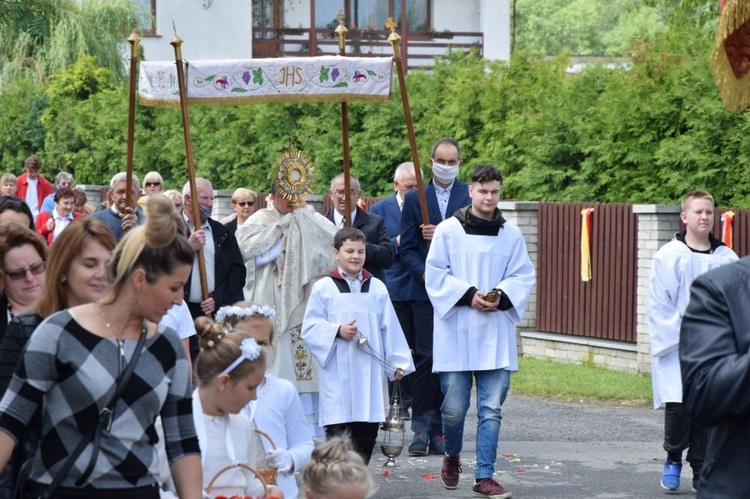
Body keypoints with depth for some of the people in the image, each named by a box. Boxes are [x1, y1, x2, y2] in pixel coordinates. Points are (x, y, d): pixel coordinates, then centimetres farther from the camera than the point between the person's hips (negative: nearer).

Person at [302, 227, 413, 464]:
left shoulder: (377, 288, 9)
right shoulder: (323, 288, 1)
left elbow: (390, 328, 10)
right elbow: (309, 328, 0)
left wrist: (399, 362, 5)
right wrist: (337, 331, -14)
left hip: (370, 372, 3)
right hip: (338, 372, -3)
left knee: (367, 431, 6)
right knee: (339, 430, -5)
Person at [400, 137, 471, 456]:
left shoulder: (470, 195, 6)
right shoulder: (414, 199, 9)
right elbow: (407, 248, 6)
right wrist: (426, 274, -10)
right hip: (425, 290, 0)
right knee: (425, 357, -6)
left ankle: (438, 430, 8)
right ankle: (421, 428, 0)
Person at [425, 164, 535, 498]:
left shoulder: (511, 235, 5)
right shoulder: (447, 230, -1)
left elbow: (523, 277, 7)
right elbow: (435, 275, -2)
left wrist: (501, 295, -12)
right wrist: (469, 294, -14)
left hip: (496, 335, 2)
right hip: (455, 333, -2)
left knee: (491, 409, -1)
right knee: (454, 408, 1)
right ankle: (452, 456, 31)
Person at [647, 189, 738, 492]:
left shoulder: (727, 259, 5)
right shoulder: (669, 257, -3)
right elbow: (657, 305, -3)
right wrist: (678, 336, -10)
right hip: (677, 350, -2)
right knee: (678, 407, -8)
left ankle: (701, 471, 16)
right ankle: (673, 460, 16)